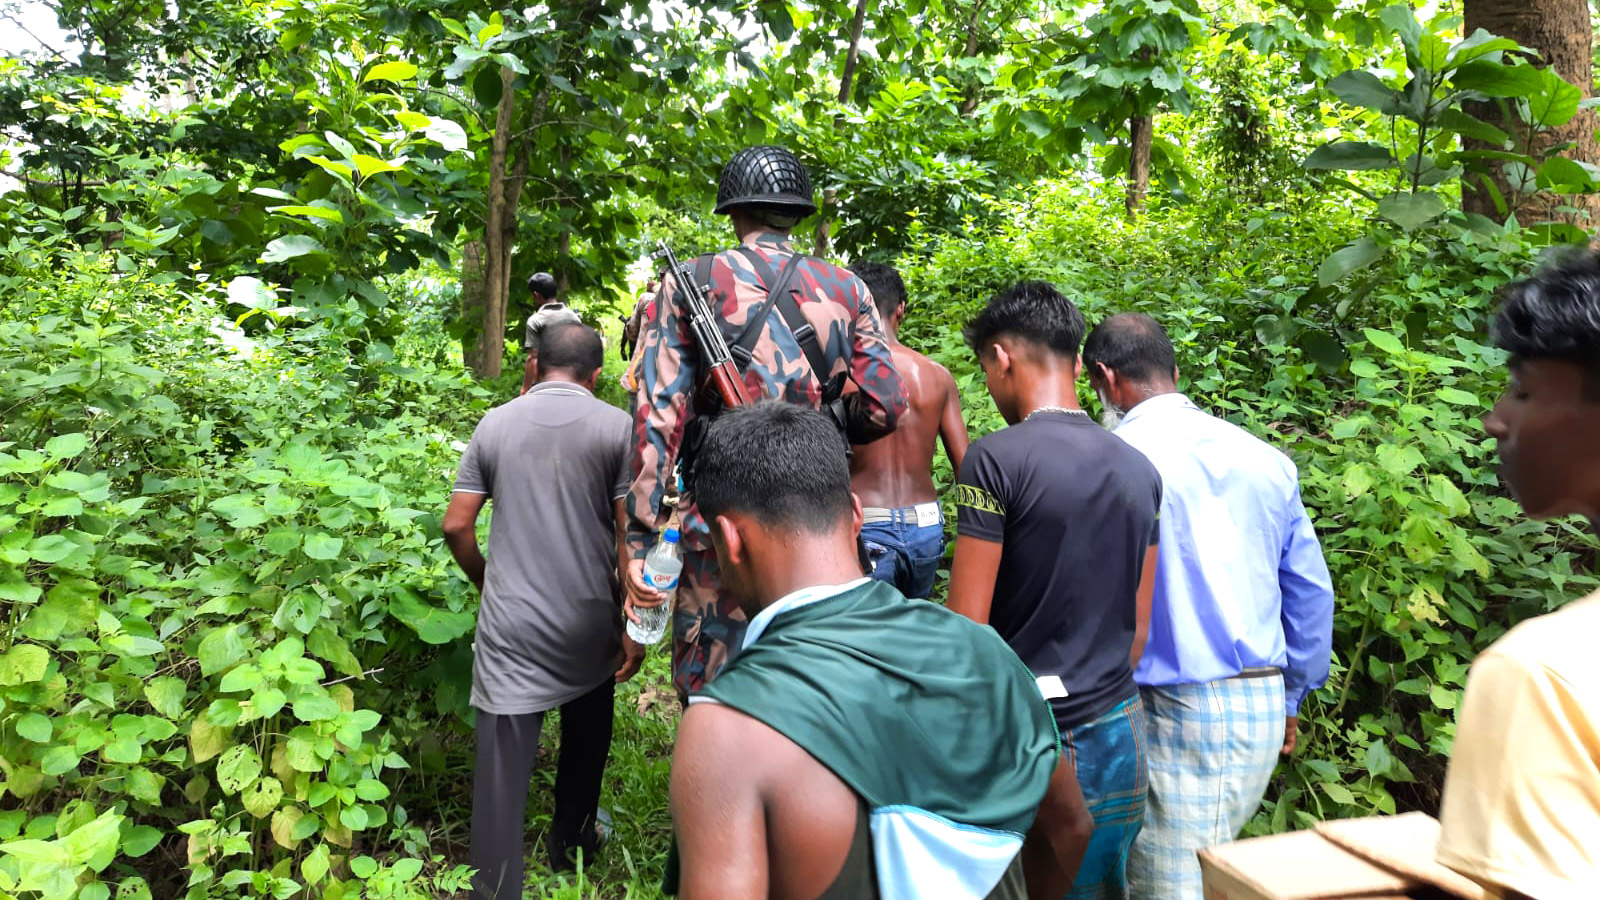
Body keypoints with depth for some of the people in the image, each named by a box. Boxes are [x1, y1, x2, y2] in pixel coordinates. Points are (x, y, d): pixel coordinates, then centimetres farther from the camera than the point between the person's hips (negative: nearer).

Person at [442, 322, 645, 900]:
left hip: (510, 628, 0)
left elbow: (457, 526, 2)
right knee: (585, 742, 25)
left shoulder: (495, 424, 2)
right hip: (589, 628, 0)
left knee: (502, 769, 4)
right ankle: (571, 845, 43)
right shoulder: (616, 427, -6)